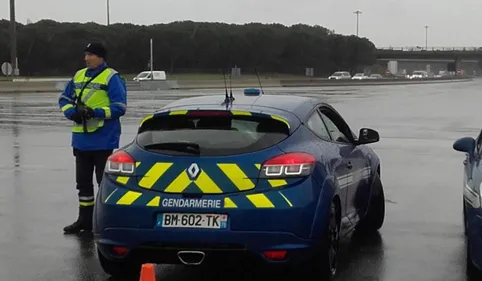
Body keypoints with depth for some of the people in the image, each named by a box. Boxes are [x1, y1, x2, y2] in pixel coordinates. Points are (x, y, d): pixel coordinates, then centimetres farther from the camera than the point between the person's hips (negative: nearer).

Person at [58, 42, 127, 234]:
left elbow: (119, 107, -15)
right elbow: (64, 99, 15)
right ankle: (85, 220, 25)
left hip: (103, 141, -7)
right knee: (83, 182, 14)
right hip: (81, 140, 7)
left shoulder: (111, 78, -9)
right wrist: (72, 112, -6)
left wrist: (95, 112, -23)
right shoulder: (78, 76, 11)